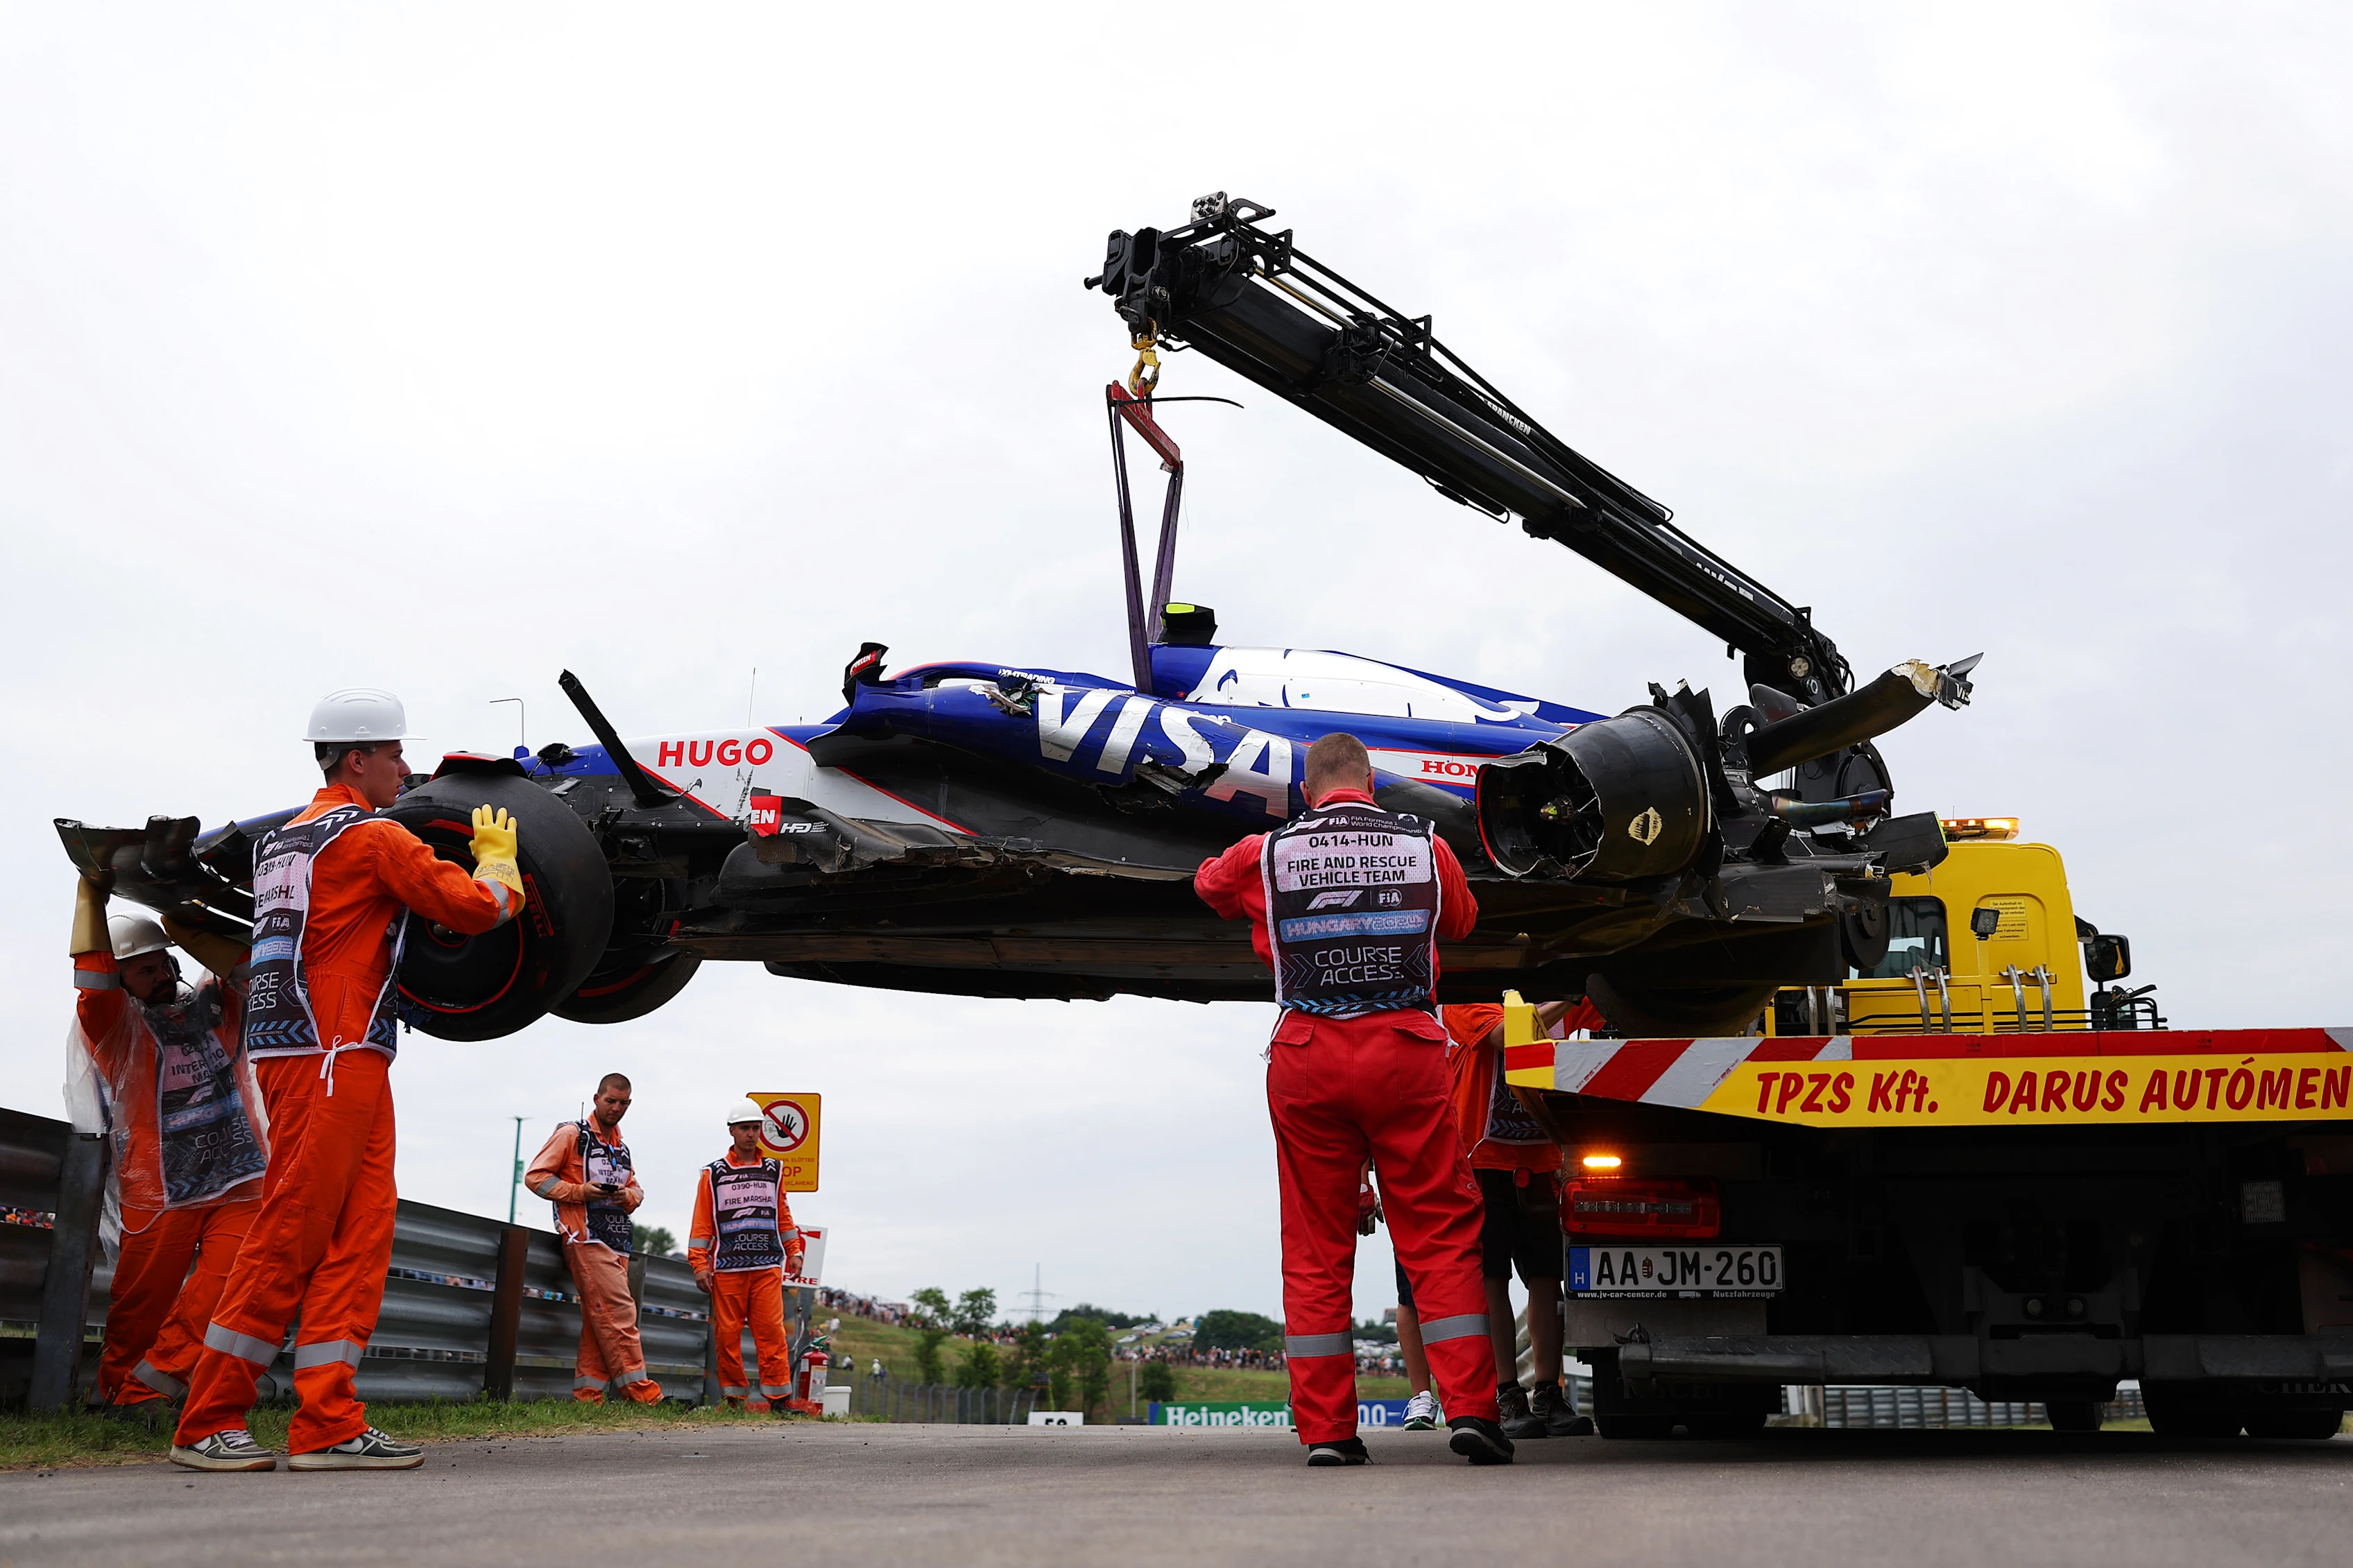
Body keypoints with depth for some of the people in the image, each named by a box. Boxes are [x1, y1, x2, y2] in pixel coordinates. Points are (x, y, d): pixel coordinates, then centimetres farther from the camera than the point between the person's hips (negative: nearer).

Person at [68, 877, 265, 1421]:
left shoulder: (214, 1006, 13)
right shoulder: (116, 1023, 3)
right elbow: (93, 980, -15)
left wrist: (182, 929, -3)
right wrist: (91, 893, -12)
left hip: (240, 1180, 2)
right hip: (159, 1190, -2)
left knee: (218, 1292, -14)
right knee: (140, 1305, 2)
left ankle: (138, 1394, -6)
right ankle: (114, 1389, 22)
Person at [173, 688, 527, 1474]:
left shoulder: (282, 841, 20)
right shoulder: (374, 836, -7)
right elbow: (477, 907, -8)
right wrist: (498, 856, 13)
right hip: (332, 1055, -9)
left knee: (361, 1232, 4)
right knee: (288, 1236, -5)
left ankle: (329, 1425, -1)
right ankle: (207, 1424, 1)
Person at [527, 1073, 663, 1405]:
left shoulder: (621, 1147, 23)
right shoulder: (573, 1135, 1)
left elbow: (635, 1189, 28)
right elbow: (535, 1176, -3)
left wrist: (628, 1196, 3)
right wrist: (580, 1191, -14)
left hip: (617, 1242, 8)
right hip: (586, 1237, -8)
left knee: (599, 1320, 5)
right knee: (619, 1310, -14)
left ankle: (587, 1394, 7)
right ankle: (638, 1388, -13)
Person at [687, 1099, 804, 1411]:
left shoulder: (773, 1171, 15)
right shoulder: (713, 1174, 8)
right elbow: (702, 1223, 6)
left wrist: (794, 1251, 15)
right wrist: (700, 1264, -1)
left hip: (768, 1267, 1)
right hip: (727, 1268, -1)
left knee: (771, 1330, -7)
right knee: (727, 1333, 0)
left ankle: (778, 1396, -4)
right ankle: (734, 1396, 11)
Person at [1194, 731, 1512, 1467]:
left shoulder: (1267, 853, 6)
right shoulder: (1426, 846, 8)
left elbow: (1209, 883, 27)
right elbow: (1461, 921, 27)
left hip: (1307, 1056, 0)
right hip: (1406, 1049, 0)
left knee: (1315, 1249, 7)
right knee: (1440, 1234, 6)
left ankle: (1324, 1429, 7)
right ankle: (1470, 1408, -1)